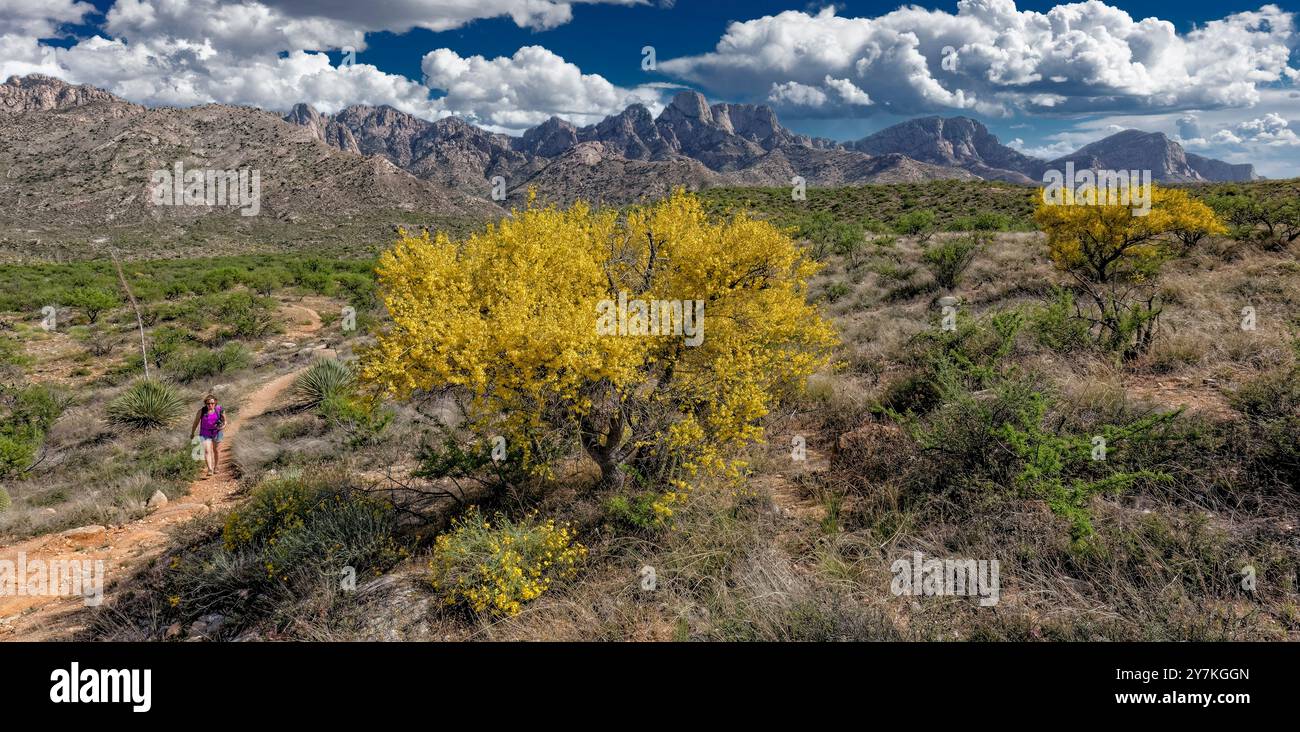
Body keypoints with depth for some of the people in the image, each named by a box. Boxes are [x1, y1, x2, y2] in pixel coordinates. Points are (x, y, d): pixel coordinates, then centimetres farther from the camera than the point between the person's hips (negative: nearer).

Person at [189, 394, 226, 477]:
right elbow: (196, 422, -1)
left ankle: (216, 467, 35)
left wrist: (224, 425, -20)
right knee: (207, 451, -16)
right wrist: (192, 433, 8)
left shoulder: (219, 409, -9)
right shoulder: (202, 411, -12)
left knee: (217, 450, 15)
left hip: (217, 433, 2)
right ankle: (210, 470, -25)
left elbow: (224, 420, 3)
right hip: (205, 434, -2)